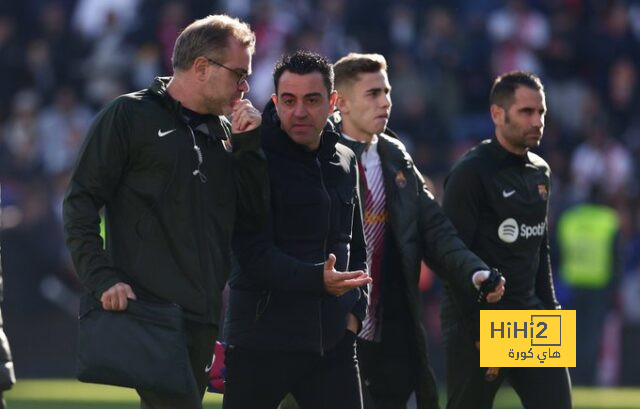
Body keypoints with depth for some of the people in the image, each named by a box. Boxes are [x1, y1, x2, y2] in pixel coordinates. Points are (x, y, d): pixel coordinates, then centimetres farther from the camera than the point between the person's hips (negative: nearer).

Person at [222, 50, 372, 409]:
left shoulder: (345, 163, 13)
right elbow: (254, 254, -18)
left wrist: (355, 310, 8)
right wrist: (317, 279, -31)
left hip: (333, 339, 6)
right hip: (262, 338, -5)